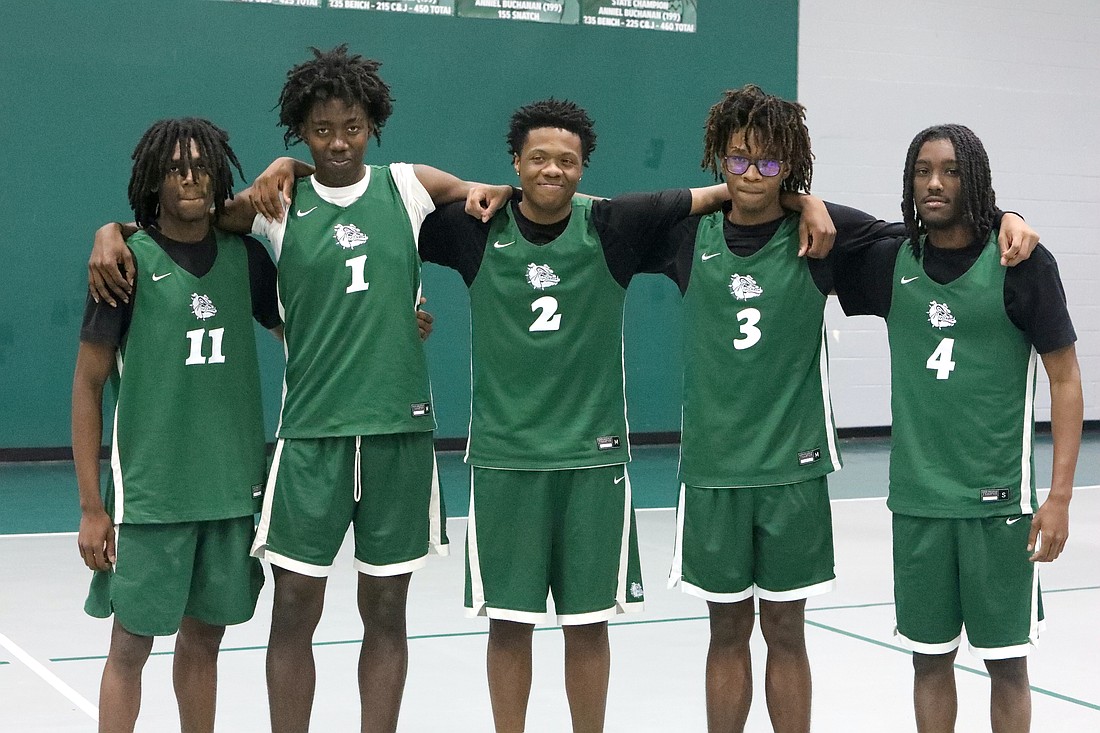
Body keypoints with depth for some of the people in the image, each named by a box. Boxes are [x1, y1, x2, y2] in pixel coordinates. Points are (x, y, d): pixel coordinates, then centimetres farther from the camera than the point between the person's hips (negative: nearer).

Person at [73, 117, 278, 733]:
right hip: (149, 490, -3)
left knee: (204, 638, 12)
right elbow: (88, 384, -3)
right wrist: (92, 507, -7)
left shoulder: (244, 255, 6)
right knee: (132, 644, 1)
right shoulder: (129, 260, -4)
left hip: (233, 485, 4)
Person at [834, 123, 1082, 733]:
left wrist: (1059, 496, -10)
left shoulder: (1022, 263, -6)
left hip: (998, 499, -3)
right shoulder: (892, 263, 3)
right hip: (916, 499, 3)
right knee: (930, 657, 10)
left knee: (1005, 660, 4)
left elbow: (1065, 378, -4)